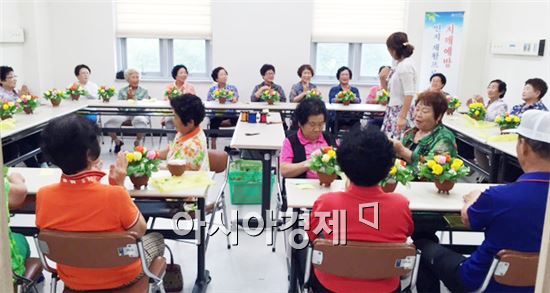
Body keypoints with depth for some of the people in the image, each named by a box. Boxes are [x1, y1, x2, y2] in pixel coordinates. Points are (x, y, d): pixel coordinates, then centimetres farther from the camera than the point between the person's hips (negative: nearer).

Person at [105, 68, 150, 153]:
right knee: (110, 122, -28)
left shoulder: (144, 91, 11)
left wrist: (133, 98, -13)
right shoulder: (122, 91, 14)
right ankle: (117, 141, 5)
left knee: (141, 121, -39)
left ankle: (137, 142, -7)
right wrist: (128, 98, -9)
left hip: (139, 113, -2)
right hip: (124, 113, 2)